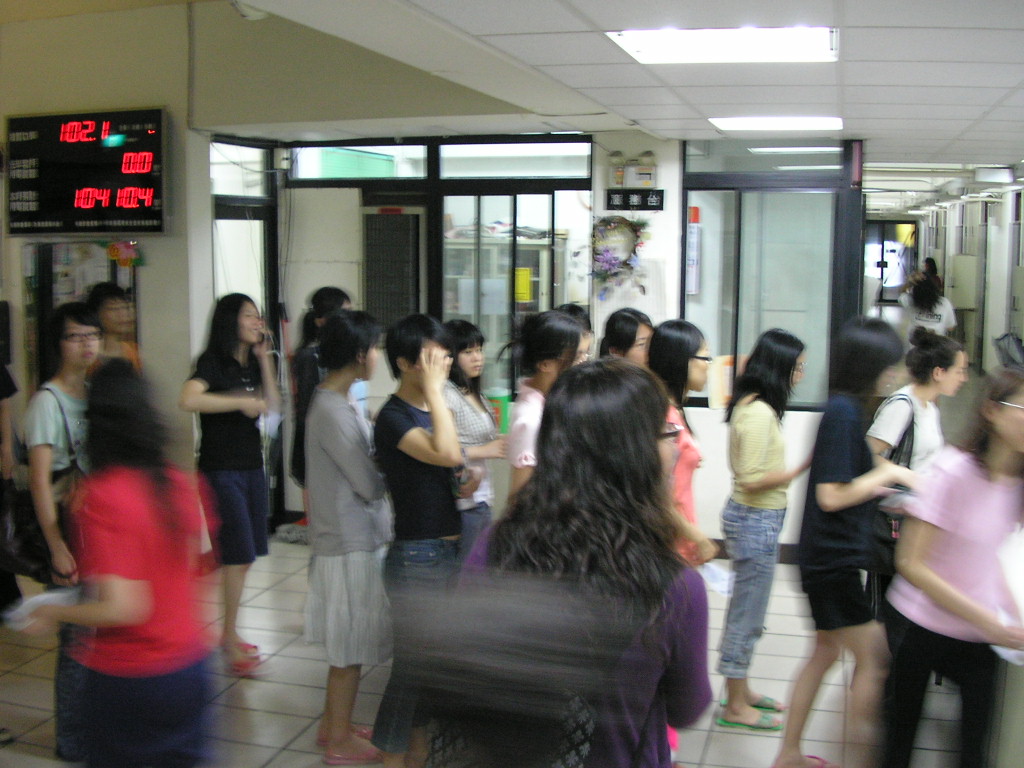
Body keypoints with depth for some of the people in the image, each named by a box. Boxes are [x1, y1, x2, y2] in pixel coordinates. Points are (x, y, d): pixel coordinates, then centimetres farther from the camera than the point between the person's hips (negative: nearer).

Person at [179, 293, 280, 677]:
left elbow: (272, 406, 2)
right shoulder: (213, 362, -10)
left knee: (245, 555, 11)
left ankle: (229, 634, 23)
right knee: (238, 553, -9)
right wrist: (241, 401, -22)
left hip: (252, 466, 7)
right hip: (221, 469, -7)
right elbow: (188, 399, -28)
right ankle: (231, 641, 2)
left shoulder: (252, 363, 11)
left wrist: (264, 359, -1)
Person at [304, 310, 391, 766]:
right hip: (350, 544, -9)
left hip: (351, 538, 9)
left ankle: (333, 723, 34)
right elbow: (371, 484, -21)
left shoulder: (336, 403, 8)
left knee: (345, 643, 20)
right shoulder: (334, 412, -23)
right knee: (350, 647, 4)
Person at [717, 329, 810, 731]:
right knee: (747, 613, 2)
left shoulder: (751, 405, 8)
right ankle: (736, 707, 15)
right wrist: (803, 468, -20)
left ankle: (741, 690, 34)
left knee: (746, 611, 20)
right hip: (757, 521, -10)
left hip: (756, 519, 10)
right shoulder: (759, 413, -22)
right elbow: (751, 479, -23)